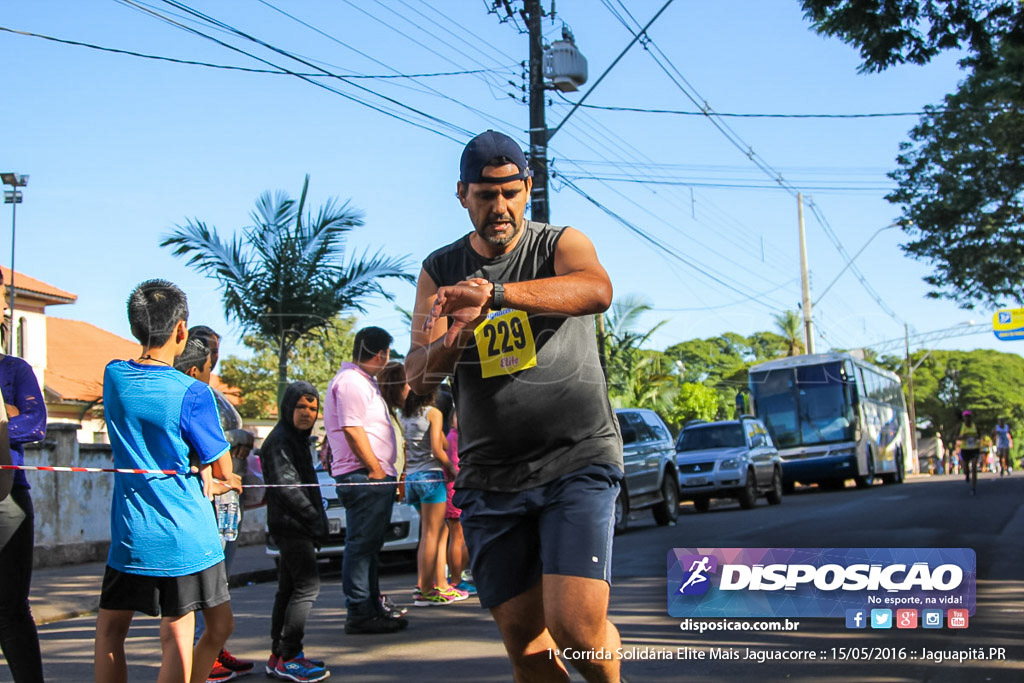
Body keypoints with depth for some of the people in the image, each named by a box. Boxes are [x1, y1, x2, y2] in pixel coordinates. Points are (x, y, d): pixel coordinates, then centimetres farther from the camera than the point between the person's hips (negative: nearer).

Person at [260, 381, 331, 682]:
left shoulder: (297, 439, 20)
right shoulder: (279, 440, -11)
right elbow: (286, 486, -19)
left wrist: (319, 520, 14)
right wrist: (316, 520, -18)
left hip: (296, 526, 10)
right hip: (290, 525, -10)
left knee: (288, 589, 12)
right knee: (307, 584, -13)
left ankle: (278, 656, 18)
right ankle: (289, 658, -12)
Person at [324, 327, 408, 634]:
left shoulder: (363, 381, 22)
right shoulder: (350, 381, -12)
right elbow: (352, 429, -20)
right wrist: (376, 470, -18)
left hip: (375, 477, 11)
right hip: (364, 477, -11)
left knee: (369, 545, 14)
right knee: (361, 545, -8)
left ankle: (372, 607, 21)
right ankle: (359, 613, -6)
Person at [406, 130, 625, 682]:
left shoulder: (562, 245, 2)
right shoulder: (440, 271, 11)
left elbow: (596, 290, -23)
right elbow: (418, 378, 2)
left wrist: (494, 293, -37)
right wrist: (451, 341, -22)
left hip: (577, 462, -3)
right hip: (489, 476, 3)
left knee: (575, 624, -14)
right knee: (522, 637, 2)